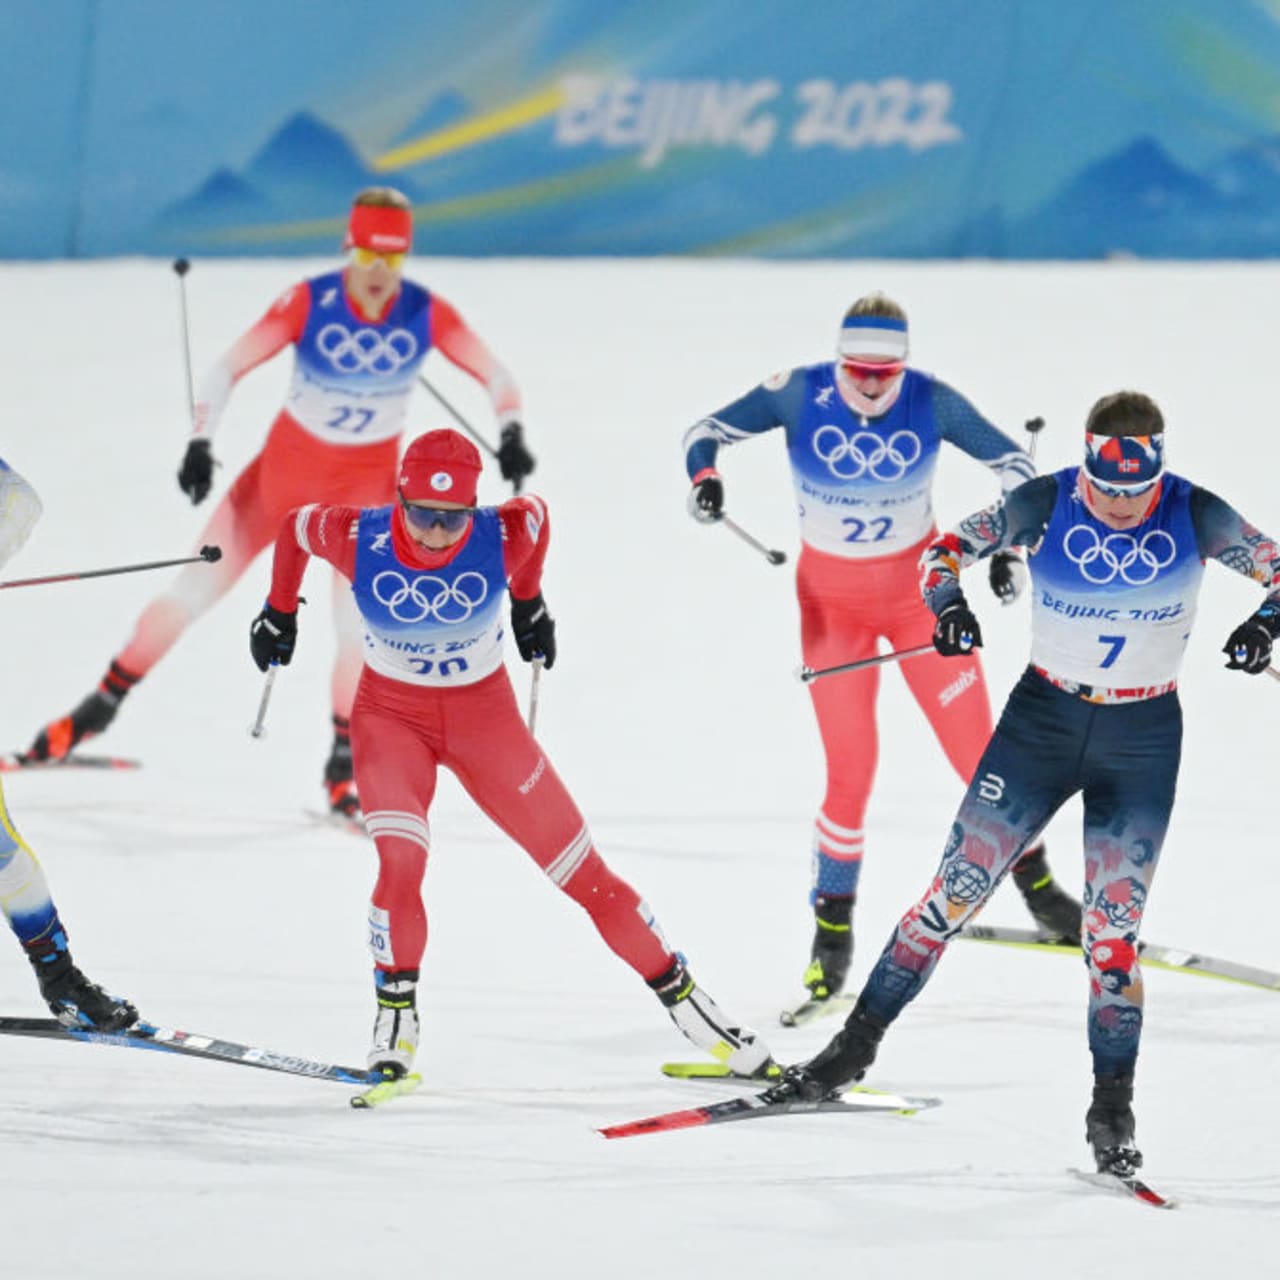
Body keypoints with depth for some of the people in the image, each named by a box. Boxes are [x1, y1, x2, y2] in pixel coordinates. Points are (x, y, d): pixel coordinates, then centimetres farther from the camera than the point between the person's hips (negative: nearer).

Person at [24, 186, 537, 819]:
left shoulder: (426, 314, -18)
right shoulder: (309, 302, -22)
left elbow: (496, 376, -7)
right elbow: (228, 369, -17)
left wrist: (511, 434, -24)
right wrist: (200, 443, -28)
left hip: (368, 481, 0)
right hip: (286, 463, 0)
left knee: (359, 620, -14)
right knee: (192, 593, 5)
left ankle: (343, 768, 4)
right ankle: (99, 708, 22)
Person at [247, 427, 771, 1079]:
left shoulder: (503, 539, -23)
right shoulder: (359, 539, -23)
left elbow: (535, 513, 1)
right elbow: (295, 527, -1)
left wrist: (529, 602, 15)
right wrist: (279, 611, 15)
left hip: (483, 712, 1)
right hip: (391, 713, -1)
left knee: (583, 872, 2)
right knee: (400, 860, -26)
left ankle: (682, 997, 16)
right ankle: (395, 1014, -7)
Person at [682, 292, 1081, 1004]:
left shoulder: (931, 403, -16)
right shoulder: (801, 394, -17)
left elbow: (1013, 464, -5)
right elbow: (709, 431, -8)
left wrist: (1012, 546, -15)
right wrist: (704, 476, -29)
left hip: (922, 589, 1)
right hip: (833, 600, -1)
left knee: (980, 752, 0)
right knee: (852, 772, -7)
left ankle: (1039, 889, 21)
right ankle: (832, 932, 9)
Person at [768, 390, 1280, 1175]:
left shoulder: (1195, 517, -12)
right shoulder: (1048, 504, -11)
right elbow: (948, 549, -1)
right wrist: (949, 603, -22)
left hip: (1142, 742, -1)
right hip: (1042, 719, 1)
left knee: (1113, 931, -5)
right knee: (955, 892, -1)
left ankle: (1113, 1112, 6)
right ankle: (856, 1046, 9)